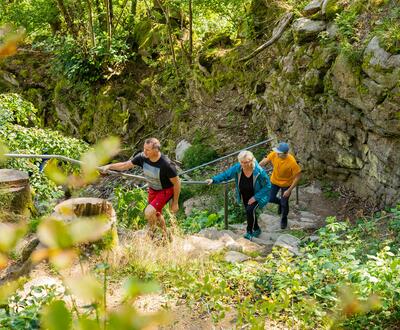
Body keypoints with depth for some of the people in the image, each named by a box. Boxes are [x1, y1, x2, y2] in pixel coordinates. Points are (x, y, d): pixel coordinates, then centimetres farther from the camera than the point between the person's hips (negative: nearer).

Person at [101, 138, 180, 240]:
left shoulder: (166, 164, -35)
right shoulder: (142, 157, -19)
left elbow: (177, 183, -22)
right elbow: (125, 165, -4)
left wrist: (175, 203, -15)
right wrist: (109, 166, -14)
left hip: (165, 191, -6)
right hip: (152, 189, 7)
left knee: (149, 212, -21)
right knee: (156, 214, 21)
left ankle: (152, 233, 11)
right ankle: (165, 236, 47)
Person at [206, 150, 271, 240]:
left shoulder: (259, 171, -33)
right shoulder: (237, 168, -23)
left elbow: (267, 186, -22)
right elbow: (226, 174, -11)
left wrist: (255, 197, -25)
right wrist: (213, 180, -24)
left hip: (257, 196, -5)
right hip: (245, 196, 5)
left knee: (250, 210, -24)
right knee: (249, 212, 17)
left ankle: (249, 232, -1)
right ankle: (256, 229, 45)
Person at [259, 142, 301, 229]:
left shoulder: (292, 162, -37)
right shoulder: (274, 154, -26)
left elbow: (297, 176, -26)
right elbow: (265, 161, -6)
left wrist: (289, 190, -24)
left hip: (286, 184, -3)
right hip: (274, 181, 4)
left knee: (284, 203, 11)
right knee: (270, 198, 13)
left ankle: (284, 218, 42)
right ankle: (280, 202, 47)